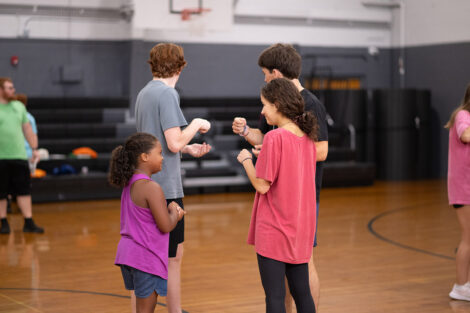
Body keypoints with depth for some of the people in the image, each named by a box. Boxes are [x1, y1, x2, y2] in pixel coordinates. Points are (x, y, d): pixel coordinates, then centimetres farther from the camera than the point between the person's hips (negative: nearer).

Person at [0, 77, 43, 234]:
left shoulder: (19, 106, 12)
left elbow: (27, 129, 17)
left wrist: (34, 148, 11)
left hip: (19, 156, 4)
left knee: (24, 190, 1)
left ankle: (29, 223, 4)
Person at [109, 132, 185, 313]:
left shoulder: (129, 184, 8)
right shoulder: (152, 188, -20)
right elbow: (166, 226, -21)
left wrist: (170, 210, 6)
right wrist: (174, 213, -1)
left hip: (129, 253, 9)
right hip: (146, 258, -9)